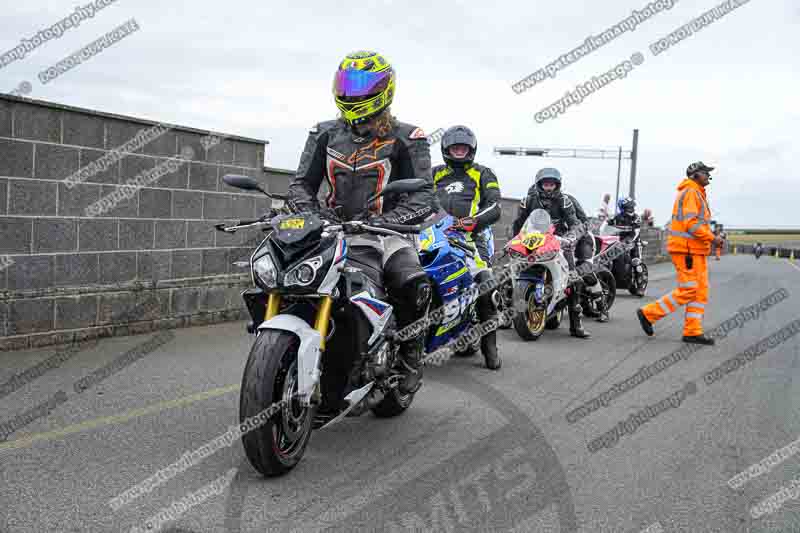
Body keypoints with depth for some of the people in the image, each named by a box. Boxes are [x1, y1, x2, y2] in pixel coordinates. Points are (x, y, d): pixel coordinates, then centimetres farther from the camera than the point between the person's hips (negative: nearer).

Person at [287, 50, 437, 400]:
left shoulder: (405, 139, 0)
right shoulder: (326, 134, 13)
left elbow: (422, 196, -8)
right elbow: (302, 182, 12)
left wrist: (388, 220, -26)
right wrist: (308, 211, -12)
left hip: (383, 230, -3)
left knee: (412, 285, -31)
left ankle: (409, 352, -4)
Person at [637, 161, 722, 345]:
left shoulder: (697, 194, 22)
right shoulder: (690, 192, -11)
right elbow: (691, 224, -21)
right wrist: (712, 238, -15)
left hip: (696, 250, 10)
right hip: (687, 249, -10)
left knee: (701, 291, 6)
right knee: (687, 291, -10)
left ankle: (693, 332, 6)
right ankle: (648, 314, -2)